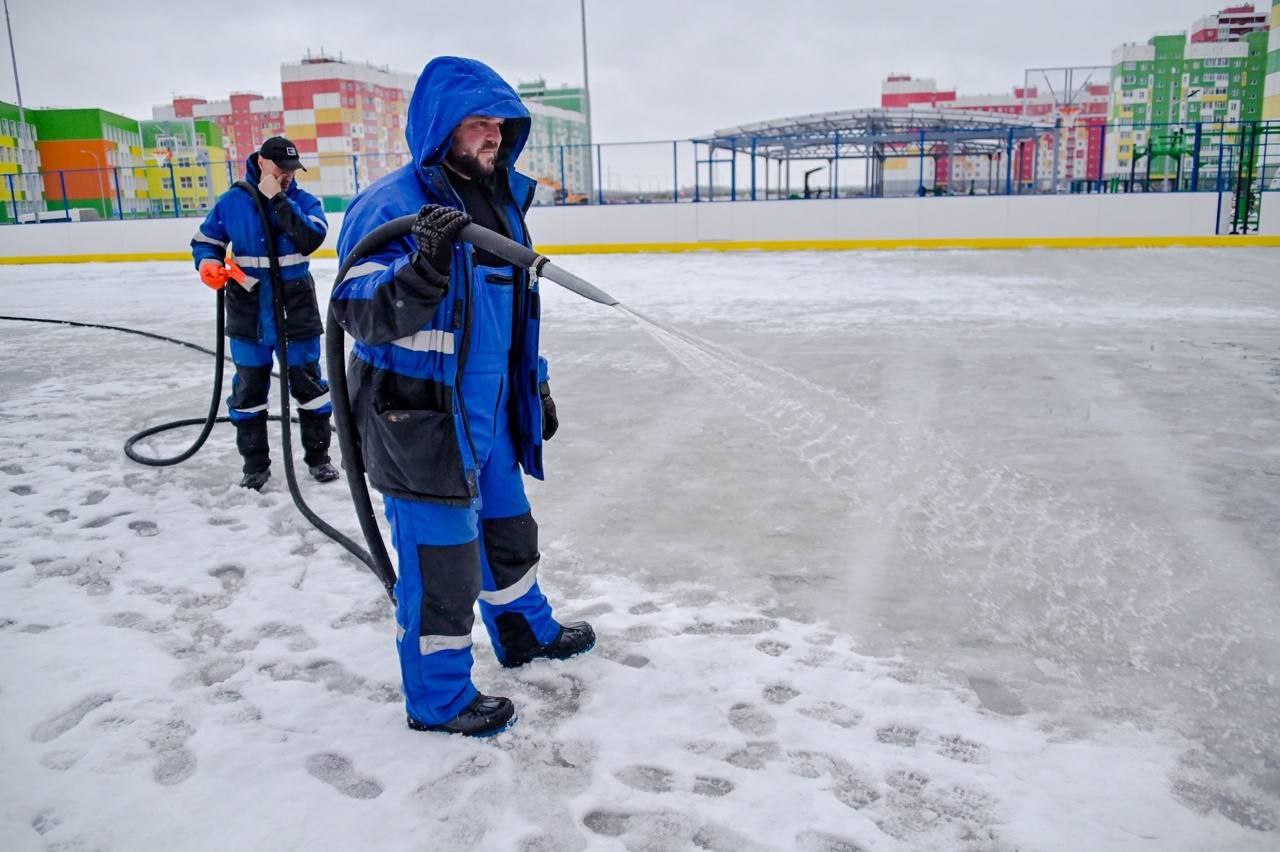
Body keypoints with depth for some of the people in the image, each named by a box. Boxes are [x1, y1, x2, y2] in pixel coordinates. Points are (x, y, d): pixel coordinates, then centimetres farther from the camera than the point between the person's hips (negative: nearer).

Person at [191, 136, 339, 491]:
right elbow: (205, 240, 8)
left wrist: (278, 200, -22)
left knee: (308, 384, 7)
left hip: (296, 311, -1)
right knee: (249, 390, 9)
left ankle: (318, 457, 23)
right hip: (248, 314, 1)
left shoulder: (304, 201, -2)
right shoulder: (233, 201, 0)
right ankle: (255, 465, 23)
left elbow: (311, 239, -21)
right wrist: (209, 264, -13)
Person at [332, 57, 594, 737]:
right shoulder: (393, 203, -17)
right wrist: (423, 266, -43)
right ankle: (438, 698, 21)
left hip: (486, 411, 9)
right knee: (442, 557, 1)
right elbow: (360, 312, -26)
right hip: (417, 420, -9)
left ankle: (526, 631, 48)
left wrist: (536, 384, 22)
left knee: (508, 528, 24)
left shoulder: (500, 199, 11)